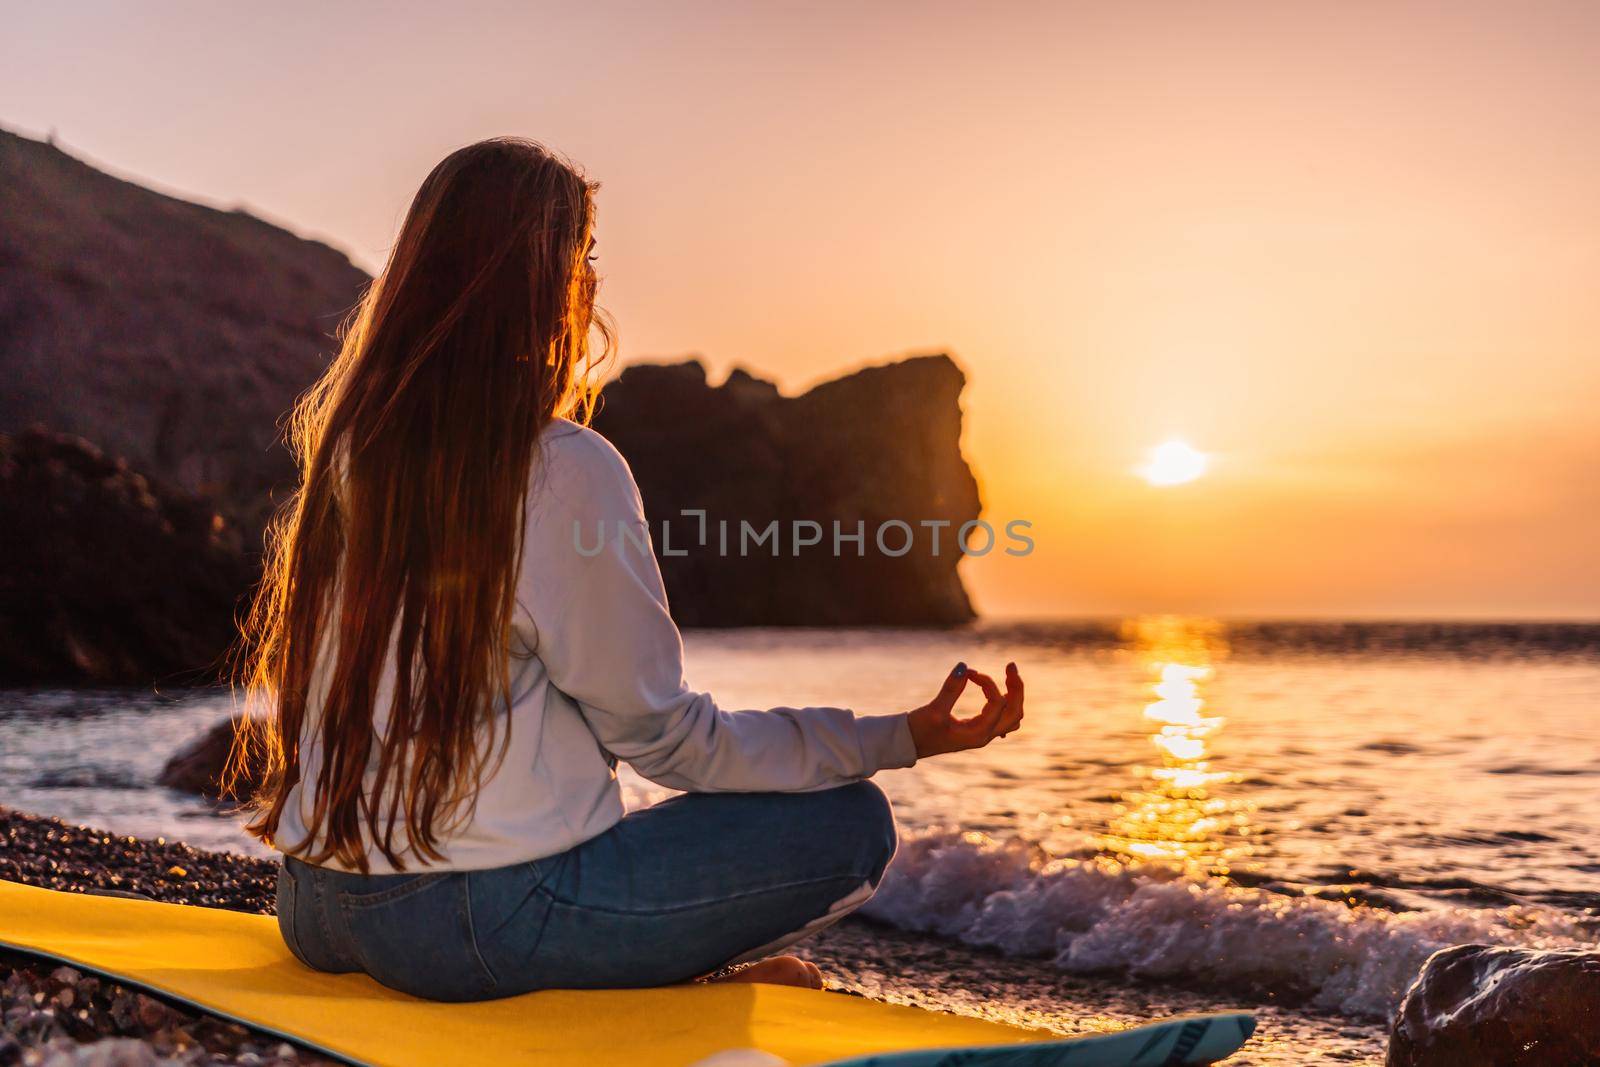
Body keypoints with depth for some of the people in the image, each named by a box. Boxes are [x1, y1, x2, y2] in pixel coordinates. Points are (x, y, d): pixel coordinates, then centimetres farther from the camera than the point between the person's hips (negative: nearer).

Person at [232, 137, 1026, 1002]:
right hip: (474, 927, -8)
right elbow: (660, 731, -10)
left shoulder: (348, 443, 4)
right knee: (851, 823, -1)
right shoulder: (566, 469, -16)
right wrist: (900, 738, -6)